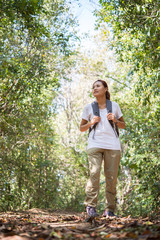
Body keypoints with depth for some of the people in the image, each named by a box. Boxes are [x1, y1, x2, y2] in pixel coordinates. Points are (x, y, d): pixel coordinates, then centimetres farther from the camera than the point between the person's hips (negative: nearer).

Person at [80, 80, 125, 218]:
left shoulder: (114, 106, 12)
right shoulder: (89, 108, 11)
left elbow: (123, 125, 19)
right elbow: (81, 128, 16)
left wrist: (115, 120, -3)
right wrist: (91, 122, -4)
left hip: (112, 145, 1)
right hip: (95, 144, -1)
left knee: (112, 177, -3)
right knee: (94, 173, -17)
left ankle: (110, 210, 3)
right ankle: (91, 206, -14)